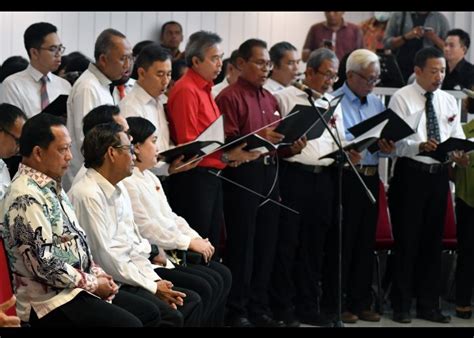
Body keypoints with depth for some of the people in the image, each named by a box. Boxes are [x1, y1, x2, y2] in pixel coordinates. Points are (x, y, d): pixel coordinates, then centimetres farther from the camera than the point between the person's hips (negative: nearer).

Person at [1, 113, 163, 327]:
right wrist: (93, 284, -12)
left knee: (150, 314, 6)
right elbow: (45, 265, -23)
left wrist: (97, 273, 6)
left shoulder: (52, 187, 13)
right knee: (129, 324, -22)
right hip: (49, 302, -10)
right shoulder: (27, 198, -19)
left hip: (75, 286, 10)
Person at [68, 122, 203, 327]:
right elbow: (105, 257, -18)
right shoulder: (88, 195, -16)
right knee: (171, 316, -22)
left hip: (129, 275, 10)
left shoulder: (119, 190, 14)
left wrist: (156, 280, 1)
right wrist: (152, 287, -12)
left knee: (191, 301, 0)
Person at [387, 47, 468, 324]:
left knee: (433, 240, 10)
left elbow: (457, 137, 7)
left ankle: (429, 305, 19)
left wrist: (460, 154, -15)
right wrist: (420, 146, -32)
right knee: (407, 240, -1)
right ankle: (401, 305, 9)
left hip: (439, 174, 5)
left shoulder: (449, 101, 11)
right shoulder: (401, 98, -5)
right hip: (410, 174, -5)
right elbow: (397, 140, -13)